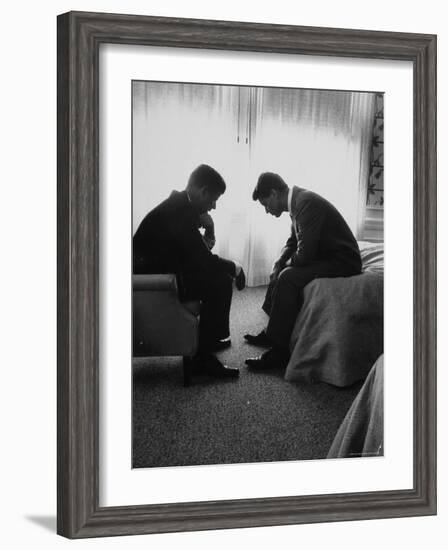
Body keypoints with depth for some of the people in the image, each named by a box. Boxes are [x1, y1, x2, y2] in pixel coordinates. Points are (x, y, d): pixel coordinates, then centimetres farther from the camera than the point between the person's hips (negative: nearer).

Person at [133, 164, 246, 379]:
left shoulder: (180, 204, 9)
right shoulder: (178, 212, -23)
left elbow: (196, 255, 19)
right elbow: (204, 260, -23)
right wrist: (235, 268, -9)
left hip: (158, 269, 11)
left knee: (218, 274, 18)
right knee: (221, 281, -18)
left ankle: (211, 337, 28)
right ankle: (204, 357, -14)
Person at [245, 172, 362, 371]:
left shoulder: (307, 203, -24)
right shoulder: (297, 200, 7)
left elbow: (304, 254, -27)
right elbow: (293, 242, 20)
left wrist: (286, 265, -7)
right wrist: (278, 264, 3)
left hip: (342, 262, -11)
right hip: (324, 256, 11)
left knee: (288, 277, -25)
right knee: (281, 272, 17)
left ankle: (280, 350, -20)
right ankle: (271, 332, 22)